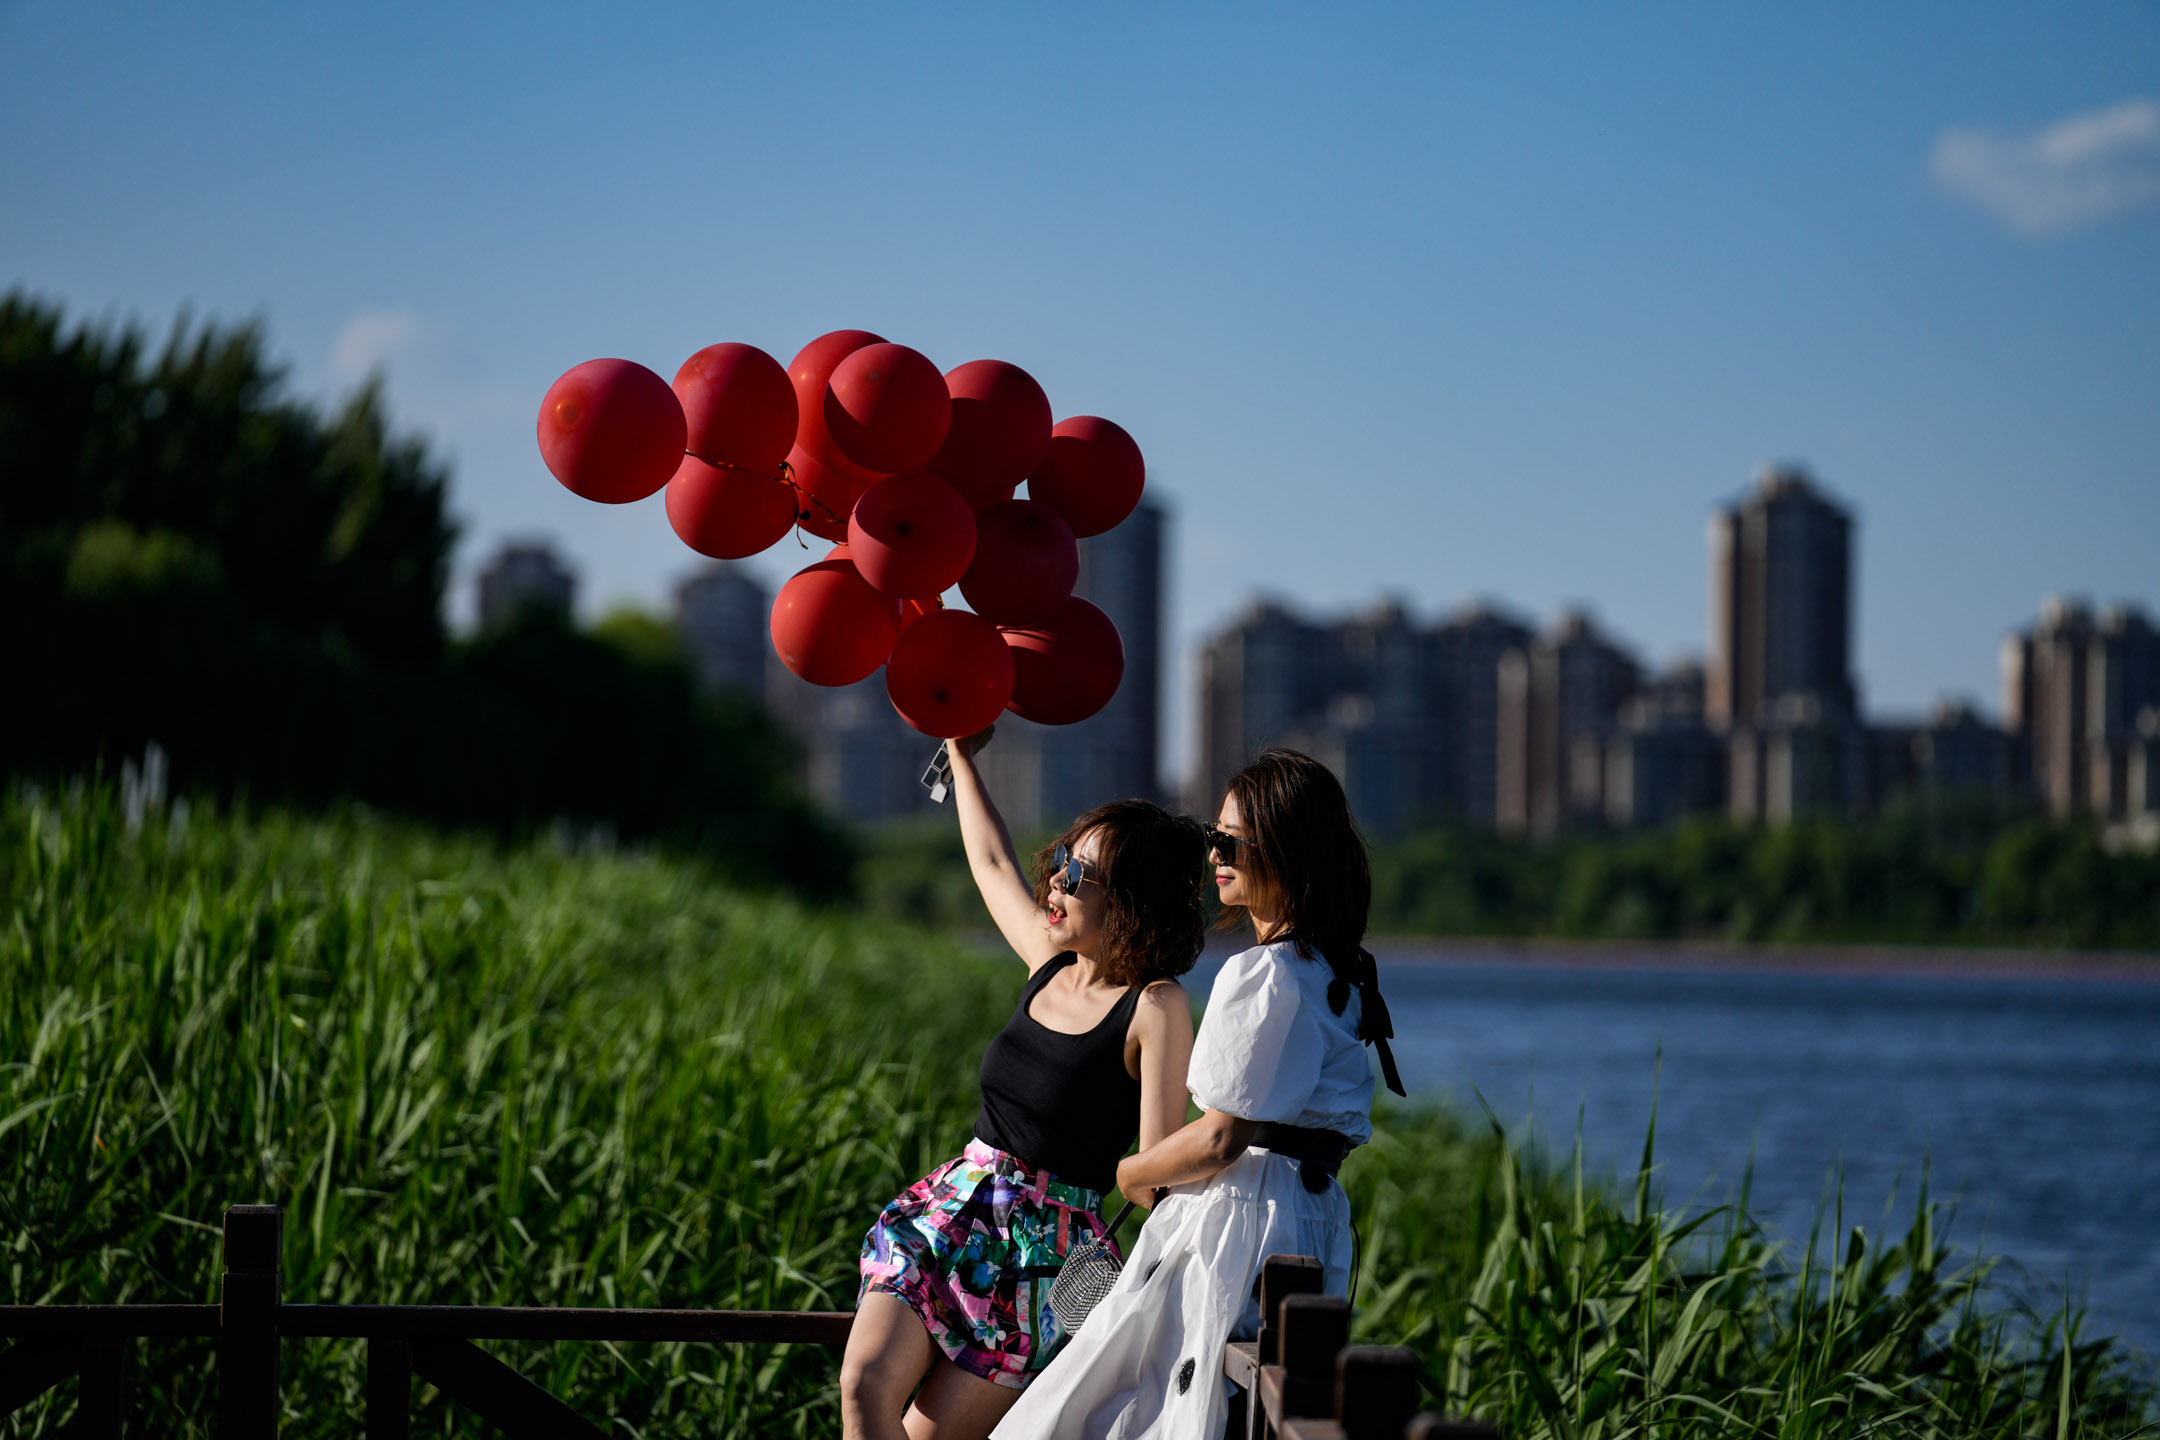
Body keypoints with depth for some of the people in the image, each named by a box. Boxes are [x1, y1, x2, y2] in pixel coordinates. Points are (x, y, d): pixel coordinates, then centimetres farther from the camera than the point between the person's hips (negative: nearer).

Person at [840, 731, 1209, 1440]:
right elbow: (992, 860, 26)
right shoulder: (1049, 965, 8)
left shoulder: (1156, 1008, -11)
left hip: (1048, 1249, -6)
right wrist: (961, 749, 35)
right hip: (948, 1212, 6)